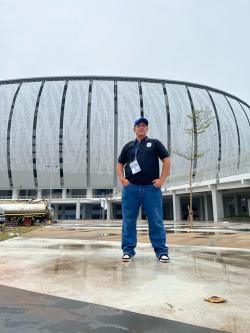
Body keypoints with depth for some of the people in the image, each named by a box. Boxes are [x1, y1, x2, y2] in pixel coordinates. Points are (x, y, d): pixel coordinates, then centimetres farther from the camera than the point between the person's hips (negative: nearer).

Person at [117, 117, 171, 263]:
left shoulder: (155, 143, 12)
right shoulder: (128, 146, 19)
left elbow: (167, 160, 6)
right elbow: (120, 164, 20)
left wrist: (162, 179, -4)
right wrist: (122, 178, 3)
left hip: (152, 187, -2)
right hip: (131, 187, 2)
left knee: (156, 221, -1)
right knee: (129, 220, 3)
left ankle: (161, 250, 7)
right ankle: (128, 250, 13)